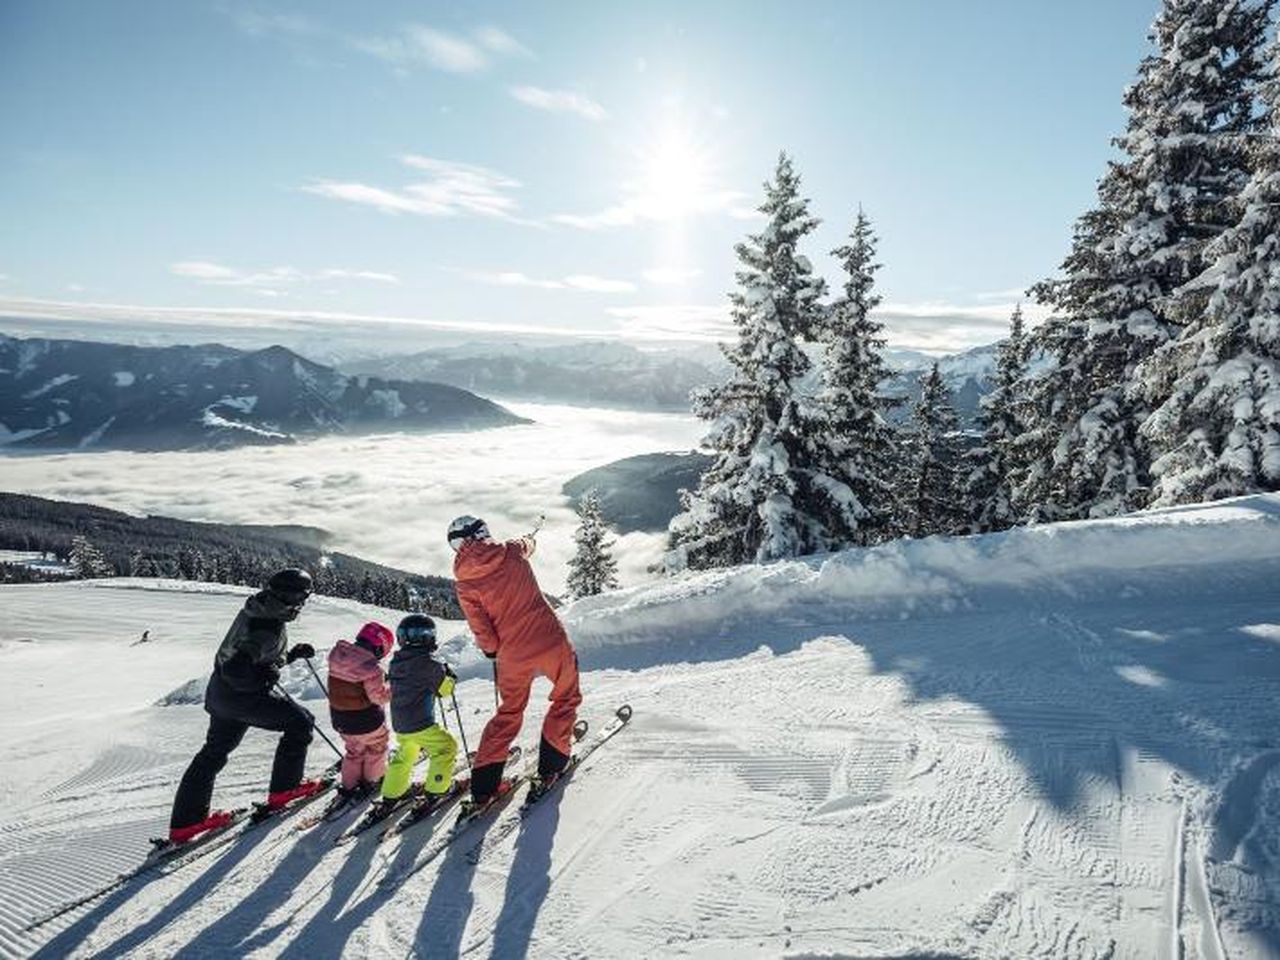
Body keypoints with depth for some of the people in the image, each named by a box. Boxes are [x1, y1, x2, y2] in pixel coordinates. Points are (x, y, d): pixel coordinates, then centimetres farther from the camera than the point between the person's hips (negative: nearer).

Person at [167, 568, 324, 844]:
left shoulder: (258, 612, 2)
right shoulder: (268, 628, -29)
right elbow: (236, 670, -32)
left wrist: (293, 653, 11)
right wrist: (264, 676, -18)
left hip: (221, 691, 10)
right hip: (243, 696, -10)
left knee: (214, 753, 21)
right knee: (300, 723, 2)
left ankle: (185, 821, 31)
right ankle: (284, 789, 12)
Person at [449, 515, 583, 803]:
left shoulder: (463, 583, -5)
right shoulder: (512, 552, -5)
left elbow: (482, 631, -3)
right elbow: (527, 544, 21)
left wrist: (491, 650, 17)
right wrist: (529, 539, 44)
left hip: (512, 656, 2)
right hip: (551, 642, -2)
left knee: (509, 713, 21)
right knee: (566, 697, 21)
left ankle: (484, 782, 20)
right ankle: (551, 763, 22)